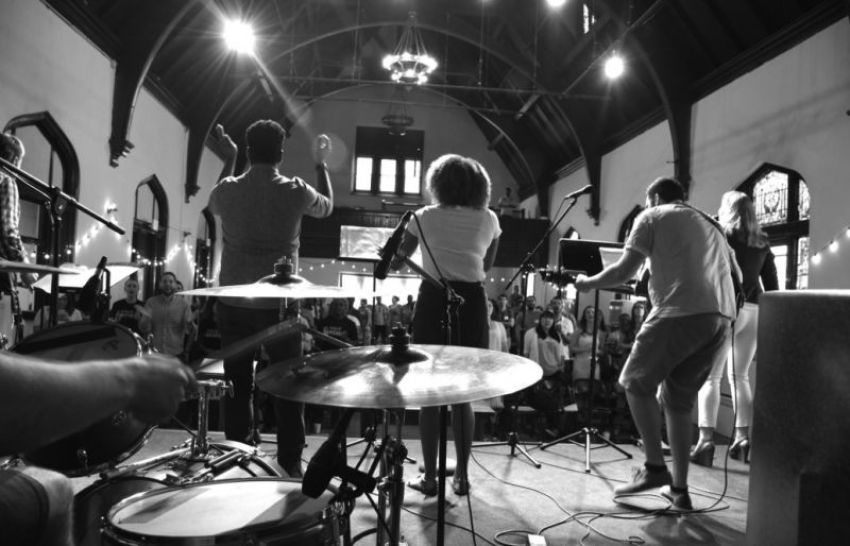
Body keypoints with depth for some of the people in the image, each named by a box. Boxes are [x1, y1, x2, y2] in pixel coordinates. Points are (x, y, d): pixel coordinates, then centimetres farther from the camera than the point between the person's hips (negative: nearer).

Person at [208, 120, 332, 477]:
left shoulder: (227, 189, -4)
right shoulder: (295, 191, -10)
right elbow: (327, 207, 12)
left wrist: (228, 159, 26)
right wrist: (321, 164, 24)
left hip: (234, 303, 2)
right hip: (280, 304, -2)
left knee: (237, 386, 13)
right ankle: (290, 464, 17)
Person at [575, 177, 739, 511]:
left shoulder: (653, 217, 10)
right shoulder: (710, 225, 30)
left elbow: (624, 272, 1)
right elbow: (736, 277, 28)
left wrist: (588, 283, 16)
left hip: (681, 313, -7)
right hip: (722, 318, 7)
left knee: (636, 384, 11)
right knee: (678, 402, 16)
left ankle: (655, 468, 5)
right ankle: (679, 489, 16)